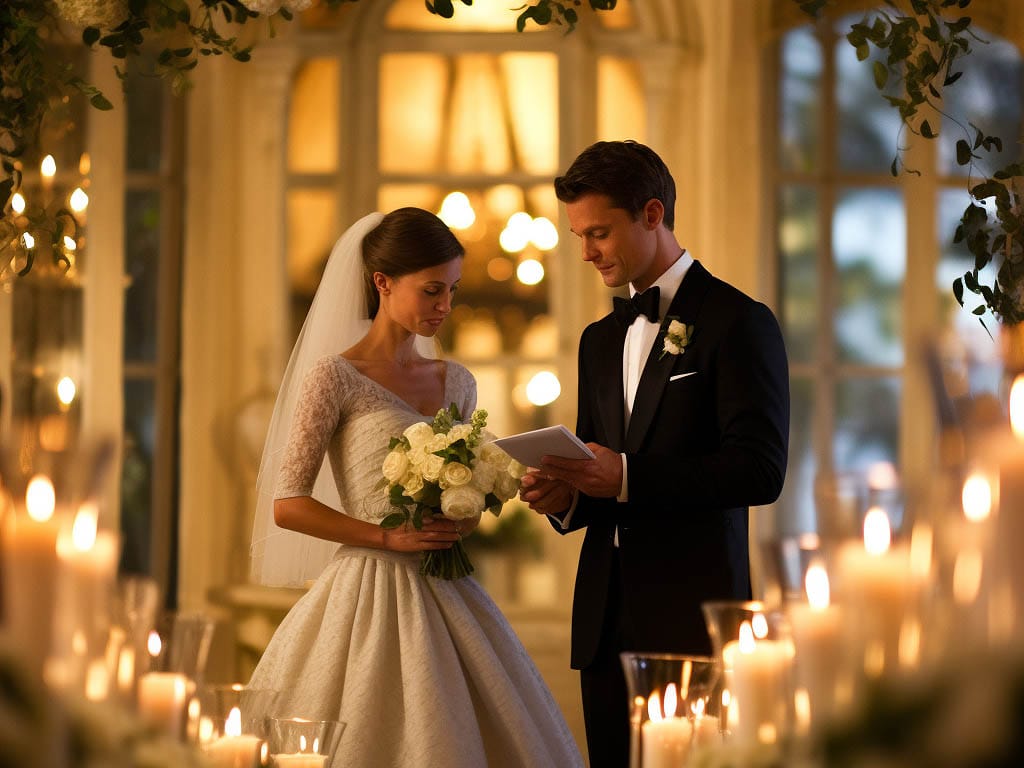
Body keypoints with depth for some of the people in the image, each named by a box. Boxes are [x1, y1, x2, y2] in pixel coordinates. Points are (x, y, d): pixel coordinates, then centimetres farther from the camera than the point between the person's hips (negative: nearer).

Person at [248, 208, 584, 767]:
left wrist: (467, 514, -2)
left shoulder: (457, 384, 12)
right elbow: (286, 506, -8)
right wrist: (390, 537, -15)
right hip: (371, 595, -6)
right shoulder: (334, 376, -5)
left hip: (447, 597, 6)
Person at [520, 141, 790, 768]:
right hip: (607, 617, 7)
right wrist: (565, 496, 1)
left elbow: (760, 470, -14)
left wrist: (625, 477, -19)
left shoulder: (739, 322, -4)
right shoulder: (601, 340, 19)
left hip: (693, 607, -7)